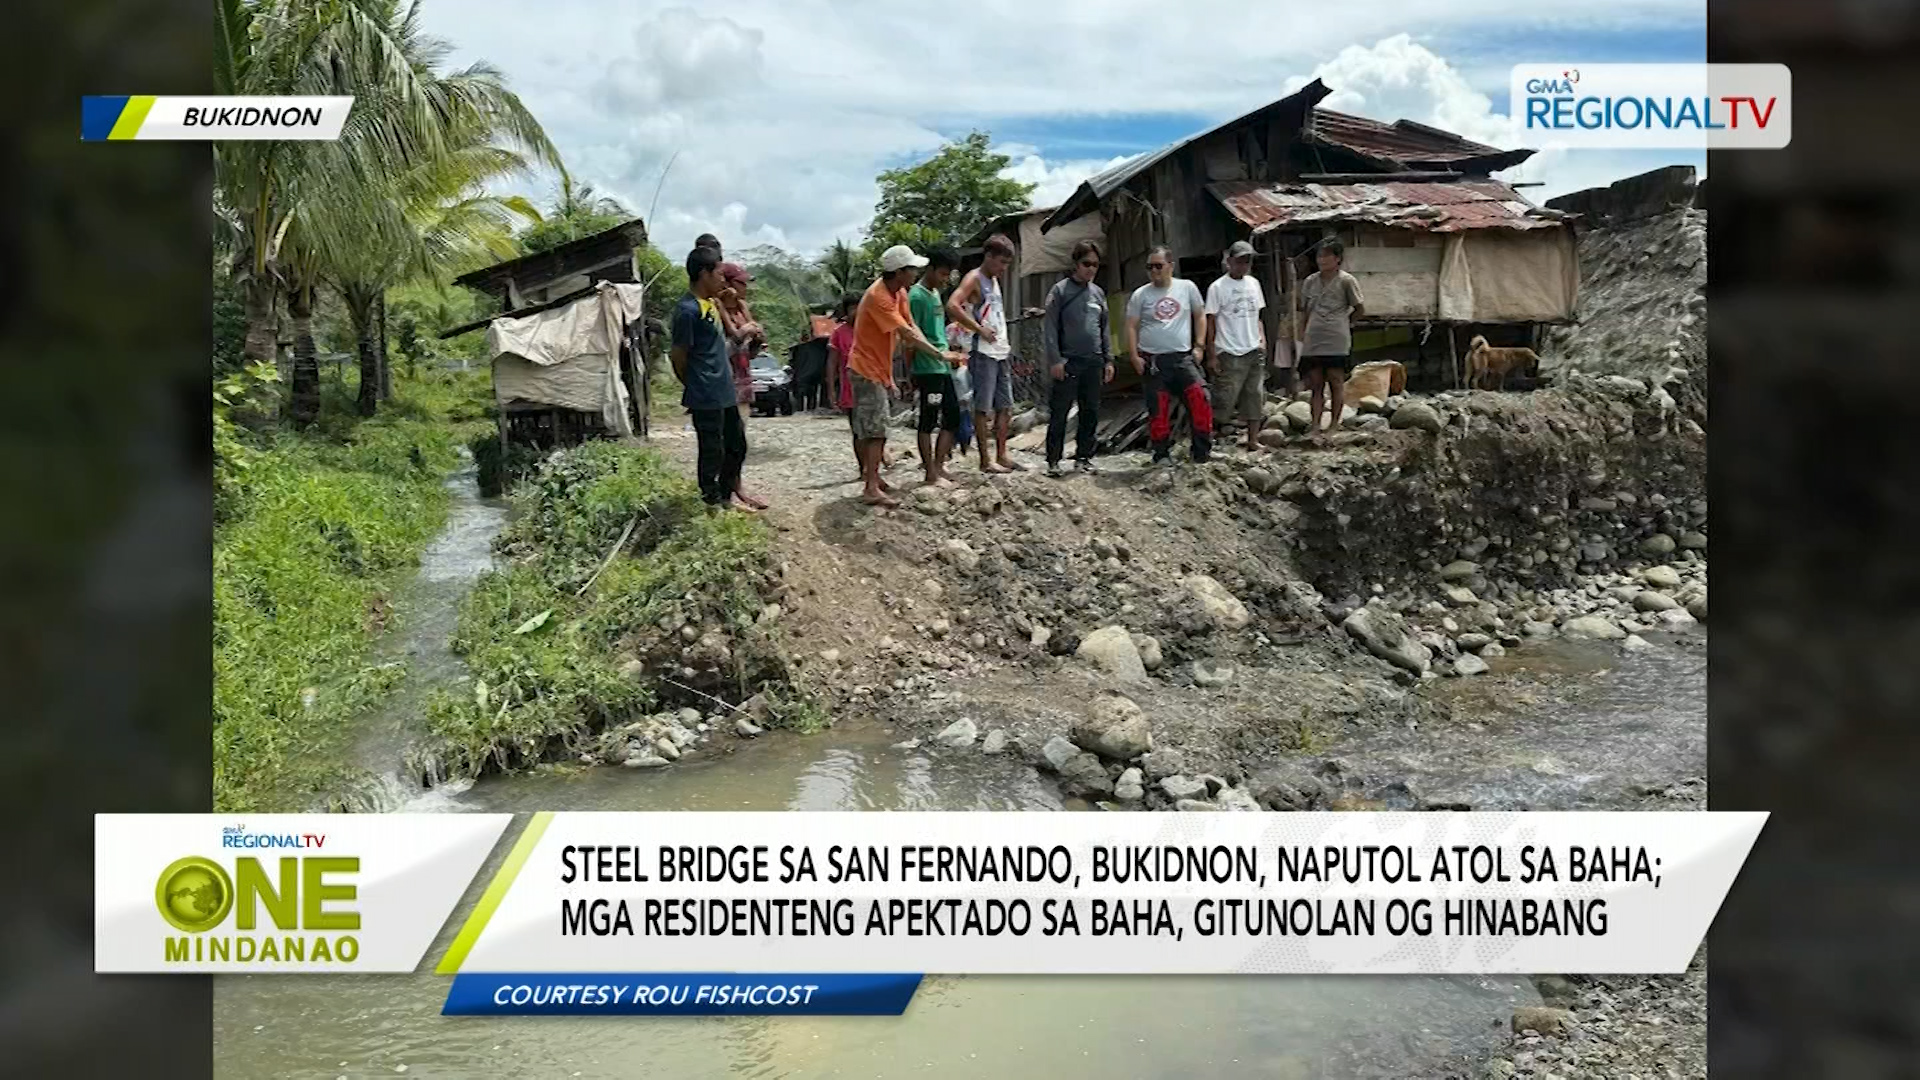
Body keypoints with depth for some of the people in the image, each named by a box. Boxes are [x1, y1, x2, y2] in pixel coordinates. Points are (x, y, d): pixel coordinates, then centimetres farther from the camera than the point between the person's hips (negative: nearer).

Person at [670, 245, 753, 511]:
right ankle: (713, 501, 16)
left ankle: (728, 494, 33)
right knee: (712, 452, 3)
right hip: (706, 399, -9)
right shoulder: (688, 310, -19)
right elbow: (678, 356, -12)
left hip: (725, 394, 9)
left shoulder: (712, 303, 10)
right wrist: (695, 387, -1)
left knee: (736, 445, 19)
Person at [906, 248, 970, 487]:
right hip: (927, 369, -9)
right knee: (928, 421, -2)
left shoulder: (935, 293, 16)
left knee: (952, 417, 10)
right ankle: (931, 473, 4)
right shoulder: (916, 296, -12)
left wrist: (951, 353, 18)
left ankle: (937, 464, 17)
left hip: (943, 368, 9)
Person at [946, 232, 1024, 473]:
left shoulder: (994, 281, 17)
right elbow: (952, 306, -23)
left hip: (1001, 351, 9)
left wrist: (1007, 346, 15)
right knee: (983, 407, -4)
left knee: (1005, 405, 10)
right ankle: (985, 459, 0)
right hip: (982, 352, -9)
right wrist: (979, 329, -20)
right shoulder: (974, 278, -8)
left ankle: (1002, 454, 16)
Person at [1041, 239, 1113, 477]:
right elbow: (1049, 327, -6)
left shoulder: (1098, 293, 14)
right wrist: (1055, 359, -13)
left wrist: (1109, 360, 11)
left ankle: (1083, 457, 16)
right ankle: (1053, 460, 0)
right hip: (1068, 362, -5)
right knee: (1059, 414, -4)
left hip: (1094, 362, 5)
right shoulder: (1060, 290, -2)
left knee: (1091, 413, 7)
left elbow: (1105, 329, 18)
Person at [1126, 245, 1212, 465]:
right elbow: (1131, 327, 3)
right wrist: (1134, 357, -6)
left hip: (1183, 357, 0)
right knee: (1158, 410, 1)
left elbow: (1200, 316, 12)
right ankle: (1161, 454, 14)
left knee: (1200, 398, -15)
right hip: (1153, 361, 0)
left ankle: (1203, 451, -7)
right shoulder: (1140, 295, 2)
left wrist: (1199, 346, 4)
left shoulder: (1187, 288, 4)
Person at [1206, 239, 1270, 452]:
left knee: (1255, 397, 6)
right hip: (1230, 354, -6)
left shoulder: (1253, 283, 12)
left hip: (1255, 351, 6)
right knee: (1224, 399, -9)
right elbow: (1210, 322, -6)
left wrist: (1262, 338, 3)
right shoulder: (1217, 287, -5)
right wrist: (1211, 355, -10)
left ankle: (1253, 440, 11)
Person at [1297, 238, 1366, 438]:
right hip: (1312, 341, 4)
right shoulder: (1310, 281, 12)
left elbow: (1359, 308, 5)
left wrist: (1343, 322, 8)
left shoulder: (1345, 281, -2)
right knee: (1315, 385, 3)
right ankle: (1314, 425, 2)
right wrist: (1302, 334, 10)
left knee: (1336, 382, 1)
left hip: (1336, 341, -4)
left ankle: (1334, 424, 8)